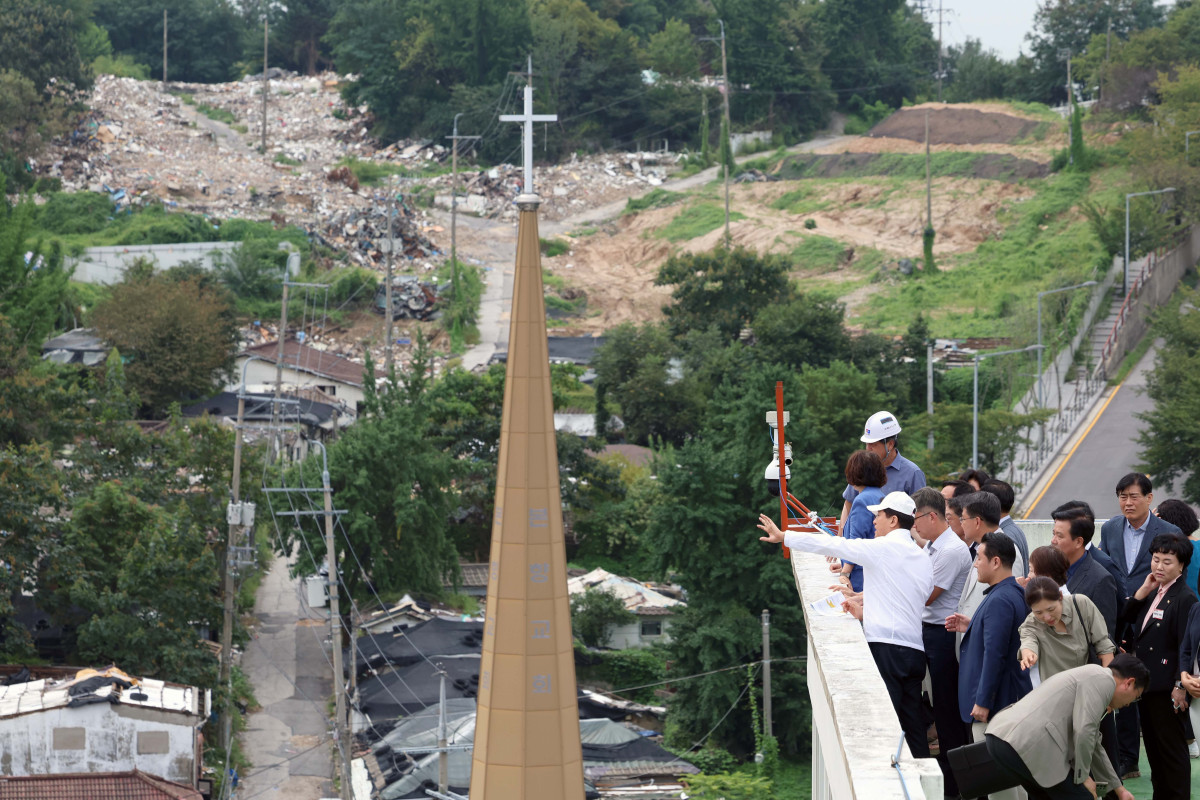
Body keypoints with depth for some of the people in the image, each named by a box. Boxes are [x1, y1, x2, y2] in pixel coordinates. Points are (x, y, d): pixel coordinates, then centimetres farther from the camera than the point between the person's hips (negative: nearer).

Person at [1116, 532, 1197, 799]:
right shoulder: (1150, 594, 14)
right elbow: (1123, 618, 8)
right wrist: (1142, 592, -3)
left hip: (1167, 688, -8)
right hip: (1145, 684, 8)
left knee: (1172, 749, -1)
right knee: (1153, 747, 14)